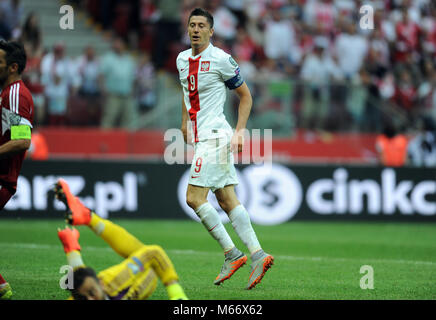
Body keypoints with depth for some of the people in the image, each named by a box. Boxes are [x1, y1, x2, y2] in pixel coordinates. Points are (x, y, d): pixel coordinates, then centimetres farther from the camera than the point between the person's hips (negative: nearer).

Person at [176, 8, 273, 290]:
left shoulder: (220, 60, -9)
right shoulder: (183, 60, 12)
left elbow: (245, 95, -2)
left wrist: (240, 131, -10)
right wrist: (185, 122, 24)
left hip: (215, 135, -8)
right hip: (201, 136, 8)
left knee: (194, 197, -13)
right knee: (227, 200, 4)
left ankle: (232, 253, -8)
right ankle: (257, 254, 2)